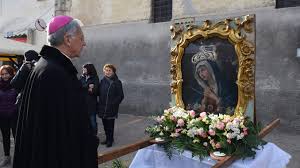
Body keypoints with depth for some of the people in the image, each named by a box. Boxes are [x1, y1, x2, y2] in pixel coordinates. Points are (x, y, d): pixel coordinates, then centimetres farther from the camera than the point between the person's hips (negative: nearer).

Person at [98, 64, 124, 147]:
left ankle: (110, 140, 14)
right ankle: (108, 138, 26)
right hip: (102, 107, 5)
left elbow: (120, 96, -5)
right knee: (105, 124, 12)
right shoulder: (102, 81, 8)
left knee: (110, 124, 1)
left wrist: (114, 104, -11)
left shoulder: (117, 82, -5)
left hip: (111, 108, -5)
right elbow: (99, 92, 10)